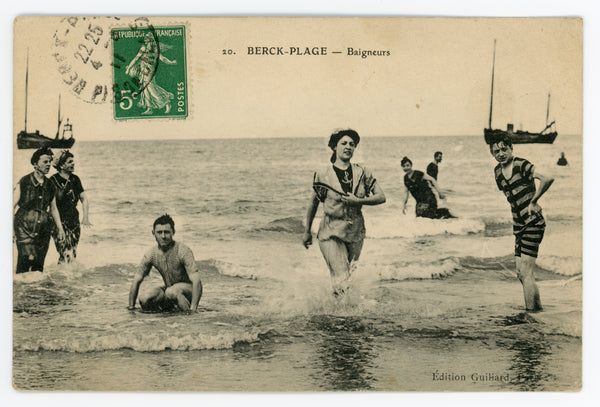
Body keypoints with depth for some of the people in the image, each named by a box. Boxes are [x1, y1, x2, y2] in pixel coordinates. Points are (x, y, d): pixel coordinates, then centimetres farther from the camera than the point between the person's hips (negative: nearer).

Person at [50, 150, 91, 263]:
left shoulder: (75, 179, 10)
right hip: (60, 222, -6)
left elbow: (84, 199, 14)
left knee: (73, 254, 9)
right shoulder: (53, 180, -7)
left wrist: (85, 217, 5)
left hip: (74, 222, 6)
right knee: (66, 255, -14)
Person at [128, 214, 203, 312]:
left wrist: (193, 309, -36)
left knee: (171, 292, -36)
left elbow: (196, 280, -27)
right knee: (144, 298, -20)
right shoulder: (151, 255, -4)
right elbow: (136, 281, 5)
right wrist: (131, 307, 1)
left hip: (190, 289, -5)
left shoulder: (183, 251, -20)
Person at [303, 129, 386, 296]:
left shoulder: (362, 172, 4)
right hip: (331, 232, -3)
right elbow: (313, 203, 8)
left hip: (356, 231, 4)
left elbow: (381, 197, 3)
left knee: (352, 275, 13)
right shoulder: (323, 174, -2)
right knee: (342, 281, -14)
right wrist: (307, 231, 12)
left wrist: (358, 201, -13)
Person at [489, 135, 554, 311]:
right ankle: (538, 309, 25)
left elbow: (548, 179, -26)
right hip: (518, 225, 8)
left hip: (533, 223, -8)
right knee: (521, 273, 11)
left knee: (525, 273, -10)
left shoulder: (521, 165, -12)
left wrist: (533, 201, -17)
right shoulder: (498, 171, 12)